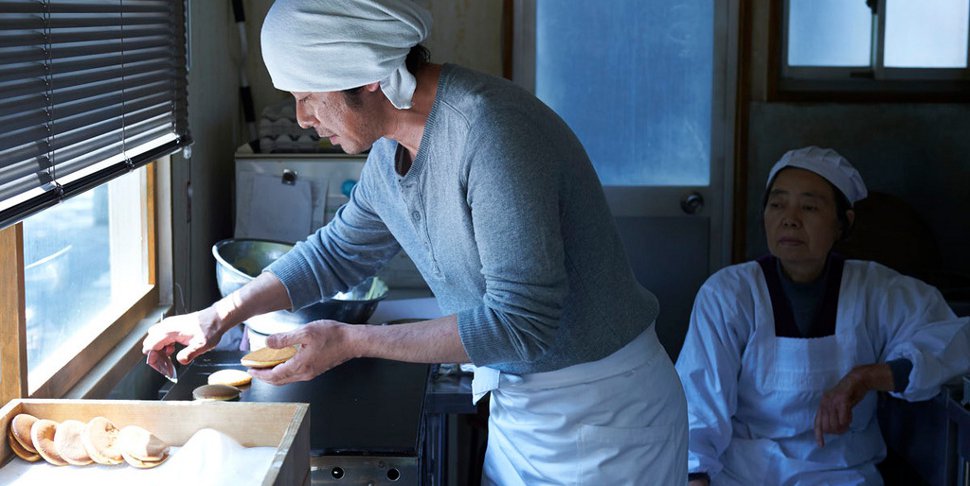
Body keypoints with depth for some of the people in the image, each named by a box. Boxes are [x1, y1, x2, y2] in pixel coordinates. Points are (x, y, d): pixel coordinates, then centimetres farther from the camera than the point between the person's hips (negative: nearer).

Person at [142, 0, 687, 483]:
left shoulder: (490, 129, -28)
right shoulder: (391, 150, 0)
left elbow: (521, 321, -29)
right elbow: (339, 251, 19)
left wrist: (350, 341, -23)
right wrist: (220, 315, 11)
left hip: (599, 409, -8)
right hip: (518, 403, 8)